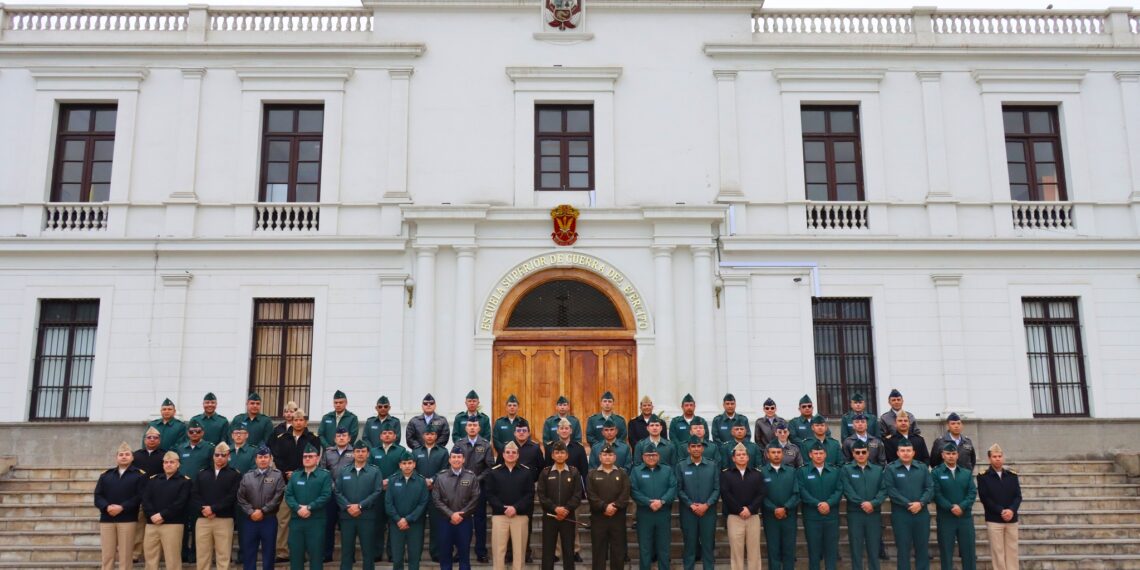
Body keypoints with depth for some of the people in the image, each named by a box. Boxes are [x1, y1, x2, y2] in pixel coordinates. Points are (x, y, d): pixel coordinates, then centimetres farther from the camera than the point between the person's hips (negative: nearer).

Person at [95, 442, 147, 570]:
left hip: (127, 520, -3)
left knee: (125, 556, 0)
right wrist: (107, 507, -13)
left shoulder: (139, 475, 5)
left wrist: (122, 507, -17)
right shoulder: (106, 475, 16)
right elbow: (97, 496, 7)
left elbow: (140, 497, -6)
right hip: (107, 519, 3)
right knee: (107, 556, 4)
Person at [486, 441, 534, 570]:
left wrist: (516, 508, -13)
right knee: (498, 548, 1)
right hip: (499, 514, 0)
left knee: (519, 549, 4)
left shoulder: (527, 471, 6)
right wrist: (503, 508, -12)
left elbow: (530, 494, 0)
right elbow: (489, 493, 0)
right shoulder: (493, 471, 6)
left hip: (520, 515, 0)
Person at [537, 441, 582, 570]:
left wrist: (566, 509, -15)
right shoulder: (545, 472, 5)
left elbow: (577, 495, -2)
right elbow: (541, 495, -3)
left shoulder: (574, 472, 5)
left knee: (568, 550, 4)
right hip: (549, 516, 0)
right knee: (548, 550, 2)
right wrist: (555, 508, -15)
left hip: (568, 517, 0)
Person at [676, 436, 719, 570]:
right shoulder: (681, 466, 2)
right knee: (690, 545, 5)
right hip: (688, 512, -1)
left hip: (708, 512, 1)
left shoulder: (712, 466, 5)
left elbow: (717, 489, 1)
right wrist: (691, 505, -12)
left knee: (708, 545, 5)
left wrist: (706, 505, -11)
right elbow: (679, 489, -3)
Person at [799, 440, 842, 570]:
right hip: (811, 516, -2)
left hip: (831, 515, 2)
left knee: (831, 548, 6)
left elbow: (839, 490, 0)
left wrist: (828, 503, -15)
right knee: (813, 548, 3)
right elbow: (802, 492, -7)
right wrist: (818, 504, -16)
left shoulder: (835, 471, 8)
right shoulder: (802, 471, 1)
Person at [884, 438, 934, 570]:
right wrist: (908, 504, -16)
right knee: (904, 548, 3)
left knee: (923, 547, 9)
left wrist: (921, 503, -14)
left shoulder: (922, 467, 9)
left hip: (921, 514, 3)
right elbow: (891, 490, -9)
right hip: (900, 514, -3)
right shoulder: (891, 468, -1)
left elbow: (930, 488, 2)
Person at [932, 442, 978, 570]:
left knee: (968, 551, 5)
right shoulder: (936, 473, 0)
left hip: (965, 517, 3)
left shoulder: (967, 473, 12)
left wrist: (961, 507, -14)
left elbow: (973, 492, 1)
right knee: (946, 552, 3)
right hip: (945, 518, -3)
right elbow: (936, 494, -8)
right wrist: (951, 507, -18)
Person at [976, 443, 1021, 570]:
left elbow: (1018, 496, 3)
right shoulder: (983, 476, -3)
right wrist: (1001, 511, -15)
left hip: (1012, 519, 3)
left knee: (1012, 550, 7)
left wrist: (1012, 510, -14)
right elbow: (984, 498, -7)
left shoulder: (1012, 475, 8)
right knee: (997, 551, 0)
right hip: (994, 520, -3)